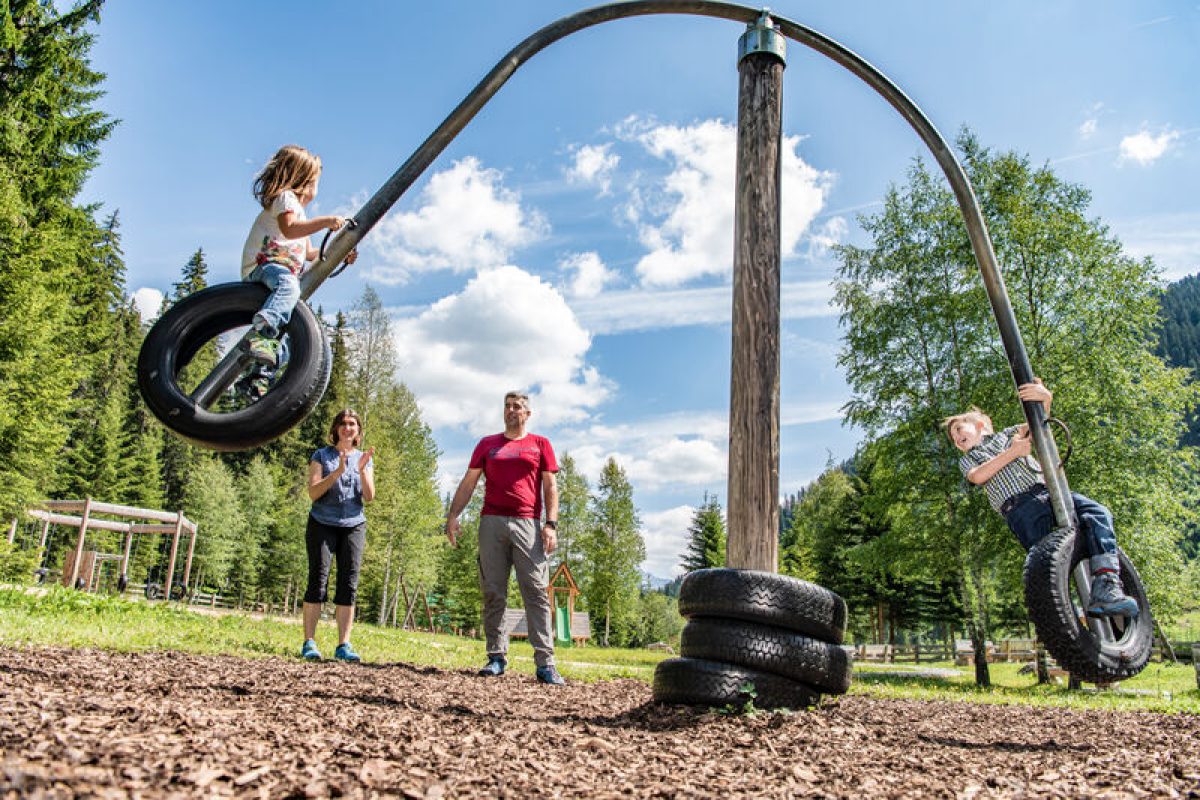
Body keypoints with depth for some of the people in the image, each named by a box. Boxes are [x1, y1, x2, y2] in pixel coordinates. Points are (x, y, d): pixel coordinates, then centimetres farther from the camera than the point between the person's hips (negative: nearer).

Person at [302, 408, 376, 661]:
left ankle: (344, 645, -3)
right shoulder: (322, 456, 6)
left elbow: (369, 497, 2)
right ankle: (309, 643, -5)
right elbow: (313, 492, -5)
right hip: (322, 524, -2)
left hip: (354, 526, 2)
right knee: (318, 580, -8)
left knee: (349, 584, -3)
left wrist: (362, 470, -13)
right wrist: (337, 472, -18)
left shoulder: (365, 459, 13)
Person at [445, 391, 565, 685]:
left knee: (536, 592, -8)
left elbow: (550, 487, 8)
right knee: (493, 593, 1)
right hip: (492, 523, 2)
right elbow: (468, 482, 14)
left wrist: (551, 524, -4)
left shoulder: (540, 444, 14)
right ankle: (497, 658, 8)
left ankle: (545, 663, -9)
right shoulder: (487, 444, 19)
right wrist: (453, 515, 1)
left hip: (528, 525, -2)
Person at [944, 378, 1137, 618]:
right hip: (1018, 506, -1)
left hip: (1047, 489, 1)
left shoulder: (1007, 434, 31)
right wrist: (1012, 452, -3)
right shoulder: (967, 459, 28)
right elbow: (977, 476, 3)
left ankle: (1107, 587, -39)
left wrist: (1044, 396, -11)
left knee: (1097, 514, -25)